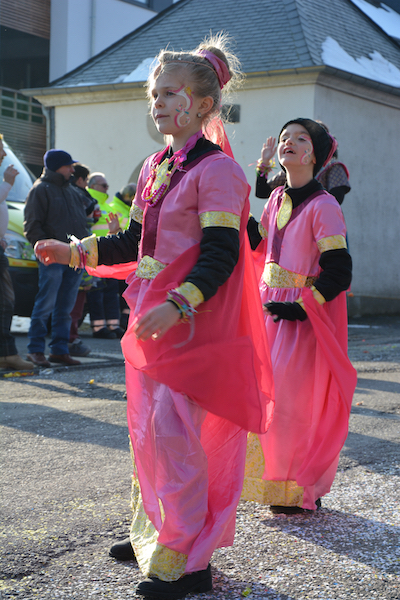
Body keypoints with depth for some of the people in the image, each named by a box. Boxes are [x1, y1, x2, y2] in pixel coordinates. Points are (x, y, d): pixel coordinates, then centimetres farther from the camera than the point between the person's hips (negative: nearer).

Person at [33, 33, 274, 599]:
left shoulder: (216, 168, -11)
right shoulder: (154, 166, 14)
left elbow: (220, 254, -19)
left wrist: (179, 305, -30)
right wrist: (78, 251, 15)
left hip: (193, 320, -9)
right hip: (151, 316, 9)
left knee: (173, 427, -10)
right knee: (146, 426, 15)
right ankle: (152, 532, 31)